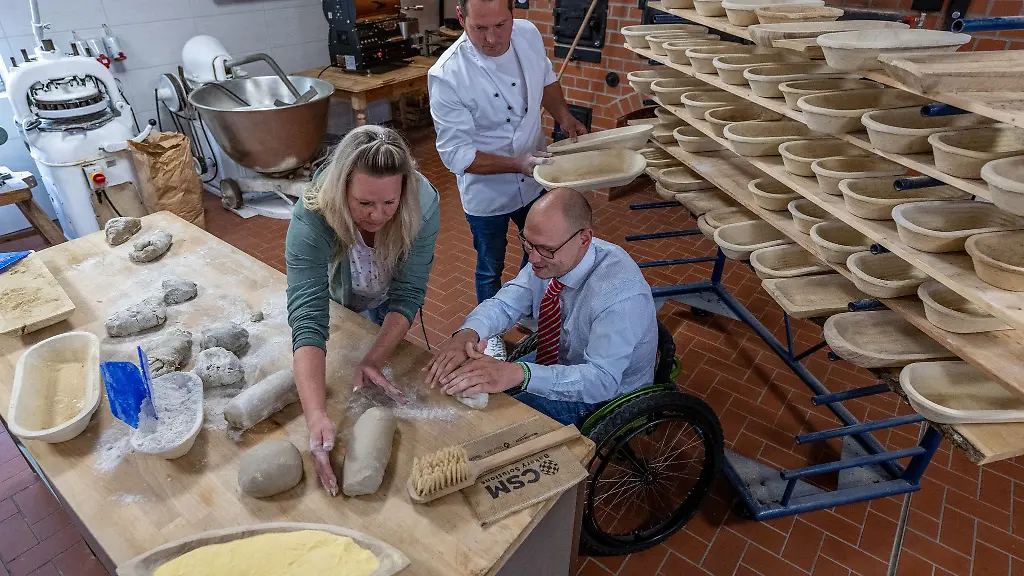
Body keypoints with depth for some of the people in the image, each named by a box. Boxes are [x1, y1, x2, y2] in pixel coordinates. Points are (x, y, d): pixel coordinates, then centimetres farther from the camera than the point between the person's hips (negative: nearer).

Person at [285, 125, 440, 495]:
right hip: (337, 298, -1)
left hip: (387, 303, 1)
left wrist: (375, 360, -44)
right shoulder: (311, 219, -43)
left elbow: (407, 295, -31)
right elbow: (308, 322, -49)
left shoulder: (423, 204, -38)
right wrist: (316, 417, -60)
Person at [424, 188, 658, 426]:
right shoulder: (551, 256, -15)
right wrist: (467, 334, -33)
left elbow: (602, 380, -38)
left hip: (604, 395, -6)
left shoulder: (621, 294, -35)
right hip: (557, 362, 7)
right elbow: (505, 304, -11)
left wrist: (519, 374, -50)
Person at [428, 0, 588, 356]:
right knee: (490, 269, 17)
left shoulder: (528, 34, -12)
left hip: (536, 181, 5)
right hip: (486, 193, -5)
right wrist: (518, 163, -32)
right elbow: (455, 153, -24)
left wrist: (564, 117, -7)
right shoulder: (447, 76, -28)